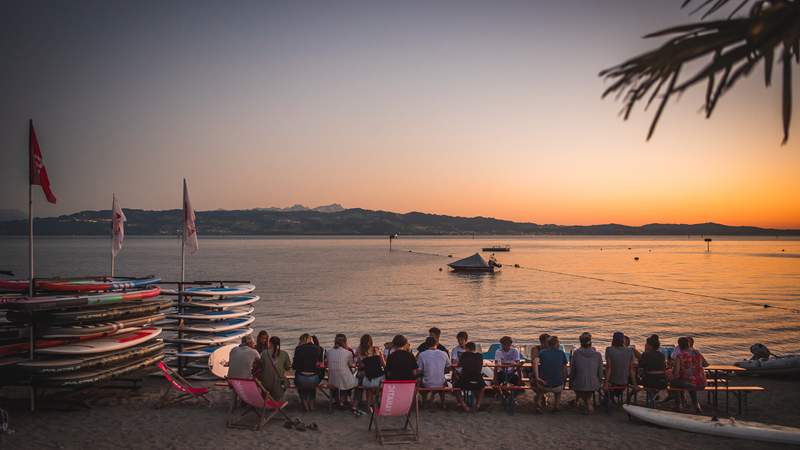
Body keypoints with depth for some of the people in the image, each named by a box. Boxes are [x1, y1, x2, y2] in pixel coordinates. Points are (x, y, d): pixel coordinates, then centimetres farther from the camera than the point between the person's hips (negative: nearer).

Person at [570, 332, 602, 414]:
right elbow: (600, 372, -1)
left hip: (580, 385, -2)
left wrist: (571, 380, 13)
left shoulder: (576, 353, -14)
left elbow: (572, 370, -5)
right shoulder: (597, 355, -11)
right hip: (593, 384, 2)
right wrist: (599, 382, 17)